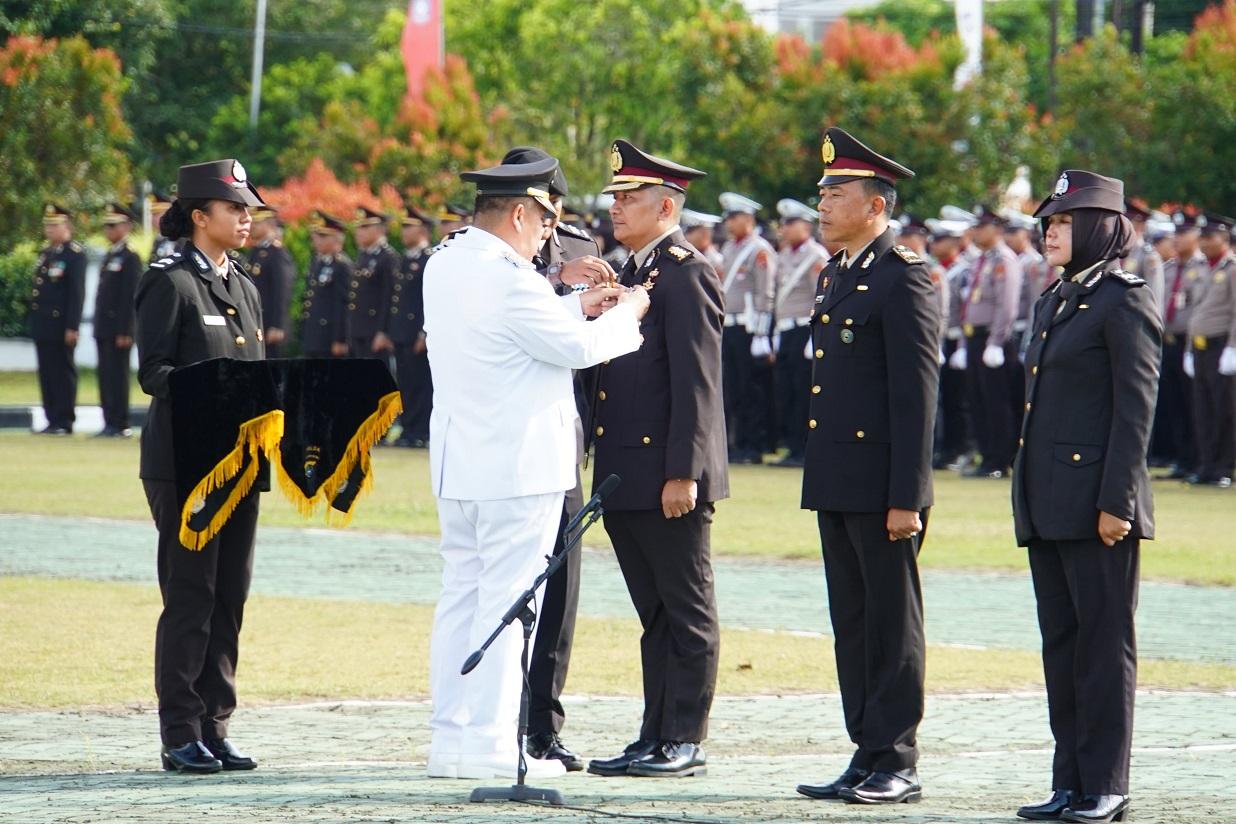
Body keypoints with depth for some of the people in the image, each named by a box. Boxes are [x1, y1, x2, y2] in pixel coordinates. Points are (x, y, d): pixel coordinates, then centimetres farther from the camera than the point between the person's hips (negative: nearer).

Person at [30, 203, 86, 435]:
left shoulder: (75, 254, -9)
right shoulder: (45, 253, 16)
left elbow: (77, 293, -14)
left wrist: (72, 327, -18)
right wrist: (34, 322, 16)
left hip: (61, 326, -8)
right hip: (42, 325, 8)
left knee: (63, 372, -3)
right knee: (47, 373, 9)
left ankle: (64, 422, 1)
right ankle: (52, 420, 14)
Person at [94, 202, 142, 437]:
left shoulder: (130, 258, -9)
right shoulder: (109, 256, 18)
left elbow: (130, 297, -15)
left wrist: (125, 331, -19)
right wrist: (98, 326, 16)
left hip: (119, 329, -9)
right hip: (104, 328, 9)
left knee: (117, 375, -7)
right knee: (106, 376, 8)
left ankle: (120, 425, -5)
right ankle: (110, 423, 11)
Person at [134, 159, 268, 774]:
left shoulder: (244, 289, 17)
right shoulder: (171, 283, -6)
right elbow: (153, 371, -12)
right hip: (184, 461, -7)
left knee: (229, 596, 8)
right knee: (190, 596, -6)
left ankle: (215, 728, 14)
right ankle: (181, 738, -1)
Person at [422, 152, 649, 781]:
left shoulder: (444, 265, 9)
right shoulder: (507, 278, -19)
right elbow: (578, 348, -12)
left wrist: (579, 305, 18)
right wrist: (627, 314, 4)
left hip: (459, 463, 9)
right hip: (519, 466, -9)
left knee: (462, 595, 11)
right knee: (507, 599, -5)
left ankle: (450, 736, 13)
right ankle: (489, 743, -4)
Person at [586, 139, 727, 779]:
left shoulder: (687, 275, -11)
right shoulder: (629, 274, 17)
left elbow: (696, 382, -16)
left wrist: (683, 473, -20)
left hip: (668, 478, -9)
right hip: (624, 478, 9)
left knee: (686, 612, -1)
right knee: (654, 615, 12)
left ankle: (684, 742, 1)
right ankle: (655, 738, 15)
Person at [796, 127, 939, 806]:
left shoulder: (903, 279, -11)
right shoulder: (835, 277, 17)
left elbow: (916, 394, -15)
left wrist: (905, 498, -18)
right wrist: (819, 479, 18)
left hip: (881, 487, -9)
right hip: (836, 483, 9)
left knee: (892, 622, -2)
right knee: (851, 621, 11)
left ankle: (897, 763, 2)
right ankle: (867, 756, 16)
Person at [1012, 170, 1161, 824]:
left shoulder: (1125, 302, -8)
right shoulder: (1054, 304, 17)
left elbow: (1136, 408, -12)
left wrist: (1116, 501, -17)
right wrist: (1028, 499, 18)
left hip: (1096, 503, -9)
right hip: (1047, 503, 9)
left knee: (1103, 643, -3)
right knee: (1061, 642, 10)